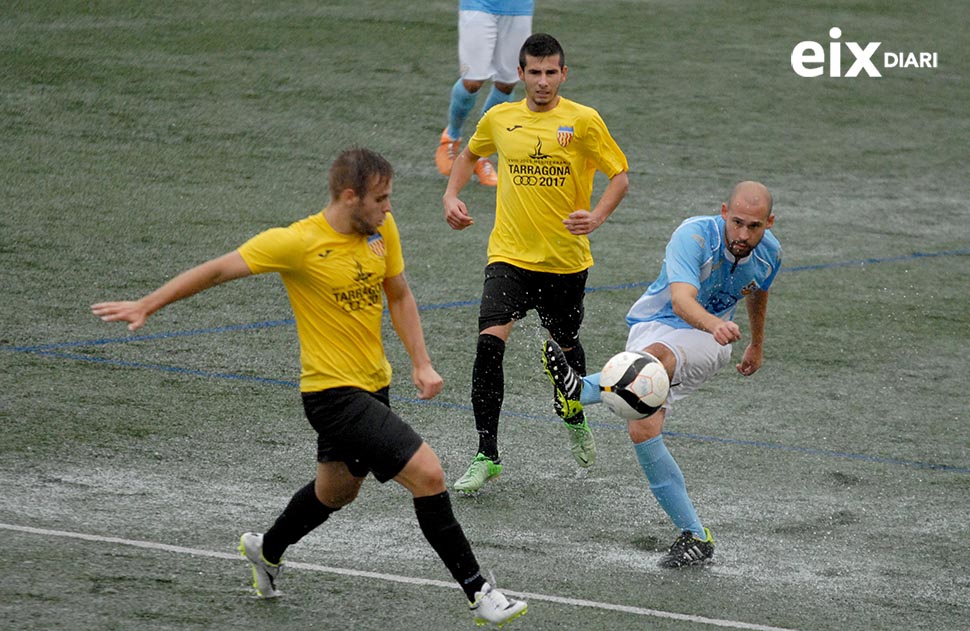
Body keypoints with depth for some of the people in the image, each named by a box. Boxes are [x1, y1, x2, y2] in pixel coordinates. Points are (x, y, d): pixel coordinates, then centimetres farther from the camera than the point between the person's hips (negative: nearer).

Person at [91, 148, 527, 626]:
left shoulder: (382, 229, -1)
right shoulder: (300, 242, -20)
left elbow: (398, 296, 13)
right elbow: (218, 270, -13)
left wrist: (421, 364, 2)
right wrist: (145, 306, -10)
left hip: (373, 386, 8)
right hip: (332, 391, -8)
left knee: (338, 489, 27)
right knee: (428, 474, -17)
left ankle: (267, 550, 53)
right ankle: (478, 593, -9)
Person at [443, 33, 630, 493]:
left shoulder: (583, 121, -7)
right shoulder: (499, 119, 2)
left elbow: (620, 177, -2)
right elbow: (471, 154, 23)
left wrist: (596, 218, -19)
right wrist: (451, 196, 7)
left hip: (566, 260, -1)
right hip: (509, 256, 1)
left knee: (567, 344, 17)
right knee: (489, 343, -19)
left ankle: (575, 421, 50)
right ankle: (486, 456, -15)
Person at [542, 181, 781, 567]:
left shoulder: (769, 253, -6)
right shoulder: (694, 236, -23)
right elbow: (682, 299, -41)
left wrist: (757, 344, 35)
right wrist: (715, 324, -63)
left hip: (709, 343, 1)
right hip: (654, 324, -1)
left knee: (656, 355, -37)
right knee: (642, 429, -21)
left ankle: (583, 391, -64)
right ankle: (694, 538, -14)